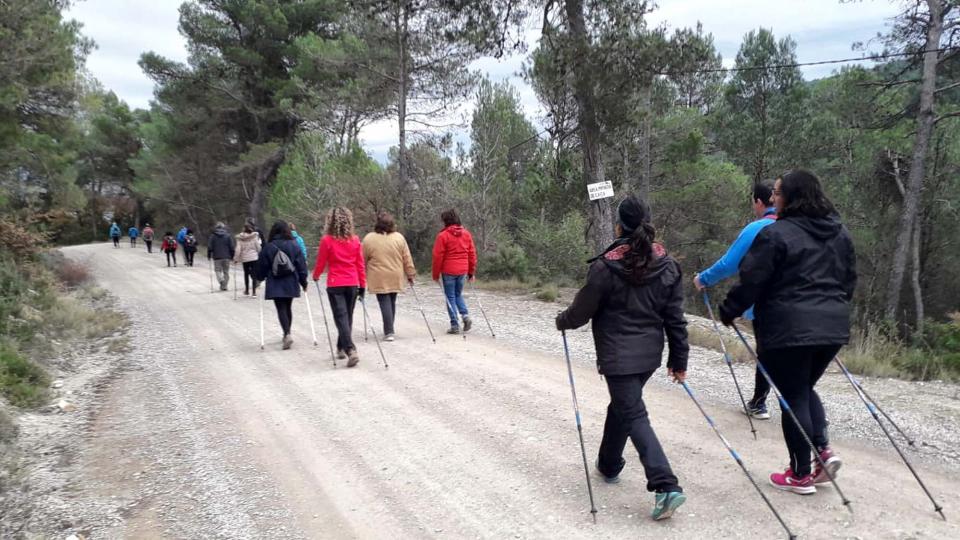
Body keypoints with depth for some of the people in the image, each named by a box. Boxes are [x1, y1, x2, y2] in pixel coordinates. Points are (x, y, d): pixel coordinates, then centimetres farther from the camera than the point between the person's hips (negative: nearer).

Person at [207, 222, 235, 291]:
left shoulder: (213, 236, -2)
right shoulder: (228, 236, 0)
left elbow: (210, 247, -3)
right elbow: (232, 247, -2)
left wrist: (209, 255, 9)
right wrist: (232, 256, 7)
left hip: (217, 257, -1)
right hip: (226, 257, 1)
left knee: (218, 270, 8)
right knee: (226, 271, 10)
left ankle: (221, 280, -20)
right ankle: (224, 286, 9)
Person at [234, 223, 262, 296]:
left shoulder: (240, 238, -4)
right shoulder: (254, 236, -5)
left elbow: (238, 249, -7)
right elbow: (258, 247, -2)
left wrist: (236, 259, 1)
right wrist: (259, 255, 15)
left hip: (244, 258, 1)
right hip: (254, 257, -1)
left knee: (246, 274, 17)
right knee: (254, 274, -1)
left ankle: (247, 291, 26)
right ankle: (254, 292, -7)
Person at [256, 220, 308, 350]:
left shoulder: (268, 247, -5)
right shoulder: (294, 246, -2)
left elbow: (262, 266, 2)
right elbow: (301, 265, -1)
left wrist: (260, 278, 20)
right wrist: (303, 282, 6)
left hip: (275, 285, -2)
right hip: (291, 284, 2)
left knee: (281, 309, -2)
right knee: (288, 307, 17)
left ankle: (287, 334, -20)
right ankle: (287, 334, 27)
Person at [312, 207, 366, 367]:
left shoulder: (327, 240, -7)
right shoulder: (355, 240, 2)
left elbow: (320, 262, 0)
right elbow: (360, 264, 5)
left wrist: (316, 276, 19)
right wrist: (363, 285, 11)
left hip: (335, 285, -3)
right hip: (353, 284, 4)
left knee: (341, 317, -4)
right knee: (348, 317, 15)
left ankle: (351, 350, -18)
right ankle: (341, 348, 26)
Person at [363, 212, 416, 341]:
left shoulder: (369, 239, -7)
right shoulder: (399, 238, -2)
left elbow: (363, 260, 1)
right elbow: (407, 258, 2)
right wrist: (410, 274, 11)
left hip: (379, 279, -3)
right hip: (395, 278, 3)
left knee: (385, 303, -1)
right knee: (392, 302, 15)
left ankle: (389, 332, -9)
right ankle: (389, 330, 26)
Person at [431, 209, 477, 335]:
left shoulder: (443, 236, -10)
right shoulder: (466, 234, 6)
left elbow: (438, 256, -10)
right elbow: (472, 253, 8)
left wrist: (436, 274, -1)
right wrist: (471, 272, 15)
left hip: (448, 271, -5)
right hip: (463, 270, 5)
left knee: (450, 297, 5)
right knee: (458, 294, 20)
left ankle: (455, 325, 3)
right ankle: (465, 315, -1)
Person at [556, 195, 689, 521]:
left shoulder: (606, 266, -16)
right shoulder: (667, 265, 0)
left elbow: (582, 310, -6)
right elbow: (675, 319, 2)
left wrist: (562, 321, 15)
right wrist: (679, 360, 9)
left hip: (618, 356, -6)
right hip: (650, 354, 6)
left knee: (634, 416, -2)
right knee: (621, 405, 24)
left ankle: (666, 486, -11)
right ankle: (609, 465, 41)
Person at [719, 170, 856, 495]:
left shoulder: (777, 234, -13)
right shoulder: (839, 231, 11)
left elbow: (752, 281, -12)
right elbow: (850, 277, 19)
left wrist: (729, 312, 1)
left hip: (789, 330, -7)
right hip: (833, 327, 7)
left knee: (794, 396, 4)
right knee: (805, 389, 24)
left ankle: (801, 474, 13)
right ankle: (823, 450, 11)